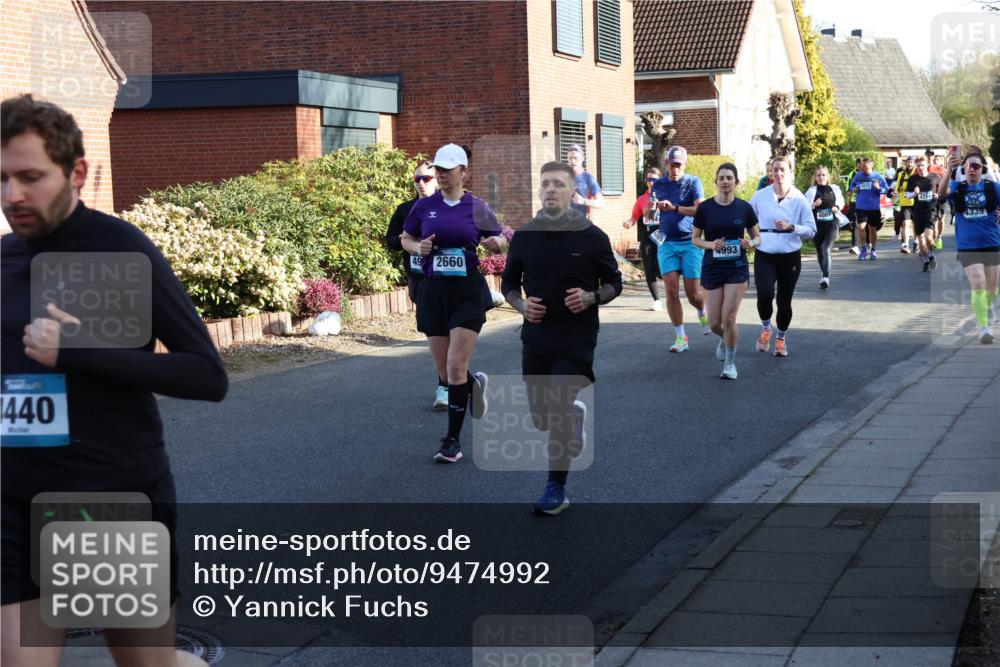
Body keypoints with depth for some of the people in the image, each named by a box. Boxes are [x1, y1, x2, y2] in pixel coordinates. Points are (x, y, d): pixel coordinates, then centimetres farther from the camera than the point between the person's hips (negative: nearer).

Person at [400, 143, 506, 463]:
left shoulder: (476, 207, 0)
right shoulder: (424, 206, 4)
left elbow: (499, 239, 10)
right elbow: (406, 238, 15)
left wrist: (497, 242, -14)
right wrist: (418, 247, -7)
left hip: (468, 292, -3)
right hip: (433, 291, 3)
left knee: (456, 367, -11)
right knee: (444, 370, 8)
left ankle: (453, 439, -1)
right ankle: (474, 384, 43)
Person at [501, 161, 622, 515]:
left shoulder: (591, 237, -6)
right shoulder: (524, 236, 1)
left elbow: (613, 283, 3)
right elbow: (509, 283, 12)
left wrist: (591, 298, -17)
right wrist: (521, 305, -9)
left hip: (576, 339, -4)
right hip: (536, 337, 4)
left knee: (558, 411, -13)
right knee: (540, 417, 13)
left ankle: (556, 489, 1)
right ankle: (575, 413, 49)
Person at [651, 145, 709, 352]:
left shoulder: (693, 182, -2)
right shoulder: (658, 184, 10)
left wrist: (675, 208, -28)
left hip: (690, 242, -3)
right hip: (667, 242, 3)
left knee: (693, 293, -2)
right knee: (671, 290, -8)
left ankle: (702, 313, 34)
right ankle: (680, 337, 0)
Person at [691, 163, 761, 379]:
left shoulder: (744, 208, -2)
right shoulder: (705, 208, -3)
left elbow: (757, 237, 7)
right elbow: (695, 238, 4)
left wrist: (751, 243, -15)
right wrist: (710, 244, -16)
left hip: (737, 268, -1)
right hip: (712, 268, 1)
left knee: (729, 317, -10)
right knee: (714, 323, 3)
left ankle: (730, 363, 9)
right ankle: (724, 339, 40)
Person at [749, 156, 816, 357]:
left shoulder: (799, 199, -3)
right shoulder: (760, 197, -1)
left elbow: (811, 230, -3)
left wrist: (791, 227, -18)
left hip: (790, 257, 0)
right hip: (764, 256, 0)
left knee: (784, 301, 8)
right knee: (765, 295, -19)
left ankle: (781, 339, 31)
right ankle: (765, 328, 11)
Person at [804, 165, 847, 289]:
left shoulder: (834, 188, 5)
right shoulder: (811, 191, 1)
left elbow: (841, 201, 20)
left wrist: (837, 207, 0)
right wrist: (814, 204, -20)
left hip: (832, 224, -1)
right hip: (817, 224, 1)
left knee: (827, 249, -18)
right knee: (820, 251, 14)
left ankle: (826, 277, -24)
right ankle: (824, 275, 34)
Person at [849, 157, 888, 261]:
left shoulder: (877, 176, -5)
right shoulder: (858, 176, 0)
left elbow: (886, 189, -2)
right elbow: (852, 185, 18)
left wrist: (879, 188, -22)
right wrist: (853, 189, -4)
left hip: (874, 207, 0)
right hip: (861, 206, 0)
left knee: (873, 229, 9)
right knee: (861, 227, -15)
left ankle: (872, 250, 26)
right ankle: (864, 248, 5)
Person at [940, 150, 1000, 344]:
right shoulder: (958, 188, -1)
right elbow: (943, 192, -22)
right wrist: (949, 171, -39)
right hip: (967, 246, -2)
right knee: (978, 286, -13)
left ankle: (984, 312, 41)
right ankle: (983, 327, -7)